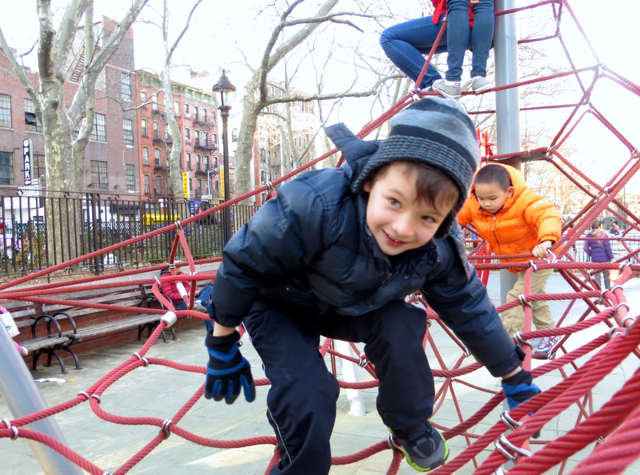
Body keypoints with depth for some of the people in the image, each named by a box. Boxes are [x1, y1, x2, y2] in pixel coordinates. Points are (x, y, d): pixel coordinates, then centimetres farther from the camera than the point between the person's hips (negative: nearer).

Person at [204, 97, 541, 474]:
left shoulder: (438, 250, -23)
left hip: (348, 304, 4)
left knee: (401, 326, -20)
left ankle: (410, 428, 8)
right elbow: (243, 263, -27)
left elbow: (471, 311, -6)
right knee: (308, 396, -22)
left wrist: (516, 380, 5)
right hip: (278, 305, -4)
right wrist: (223, 348, -15)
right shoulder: (314, 208, -42)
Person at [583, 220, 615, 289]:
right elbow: (608, 248, -8)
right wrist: (612, 258, -3)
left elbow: (585, 248, -1)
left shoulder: (589, 235, 1)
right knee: (606, 274, 9)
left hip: (595, 259, 2)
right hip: (605, 258, -2)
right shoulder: (604, 235, -8)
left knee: (597, 275, 6)